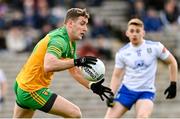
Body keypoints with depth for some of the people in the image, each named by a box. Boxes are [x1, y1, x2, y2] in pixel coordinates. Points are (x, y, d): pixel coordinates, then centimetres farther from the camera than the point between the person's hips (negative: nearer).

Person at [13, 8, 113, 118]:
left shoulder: (70, 43, 9)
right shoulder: (59, 39, -22)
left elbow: (74, 71, 19)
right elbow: (48, 65, -40)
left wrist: (91, 85, 7)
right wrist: (76, 61, -40)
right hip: (32, 91, -10)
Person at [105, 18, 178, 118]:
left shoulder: (155, 47, -7)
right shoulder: (122, 53, -1)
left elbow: (172, 62, 5)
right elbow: (117, 76, 6)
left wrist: (173, 84, 2)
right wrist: (111, 95, -6)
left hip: (146, 91, -2)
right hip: (127, 90, 2)